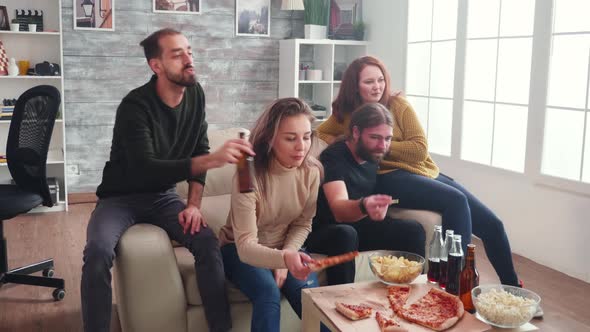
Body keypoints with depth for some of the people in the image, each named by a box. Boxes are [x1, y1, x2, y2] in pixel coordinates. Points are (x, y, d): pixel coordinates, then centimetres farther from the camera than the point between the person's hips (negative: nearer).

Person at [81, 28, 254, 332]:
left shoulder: (195, 94, -4)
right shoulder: (135, 106, -23)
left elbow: (199, 150, 1)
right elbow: (144, 169, -36)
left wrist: (194, 204, -11)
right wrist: (211, 160, -47)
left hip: (162, 196, 4)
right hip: (121, 198, -4)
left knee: (208, 241, -21)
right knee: (98, 251, -32)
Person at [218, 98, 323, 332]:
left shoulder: (311, 171, -13)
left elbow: (302, 224, 0)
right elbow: (246, 246, -33)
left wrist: (287, 255, -16)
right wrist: (284, 258, -51)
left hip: (285, 247, 3)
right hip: (240, 249, -3)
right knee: (268, 293, -30)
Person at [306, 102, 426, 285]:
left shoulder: (373, 155, 2)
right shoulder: (333, 157, -20)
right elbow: (338, 210, -36)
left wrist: (377, 206, 3)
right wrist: (363, 206, -56)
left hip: (359, 226, 6)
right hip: (326, 231, -6)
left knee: (413, 230, -13)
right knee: (346, 234, -38)